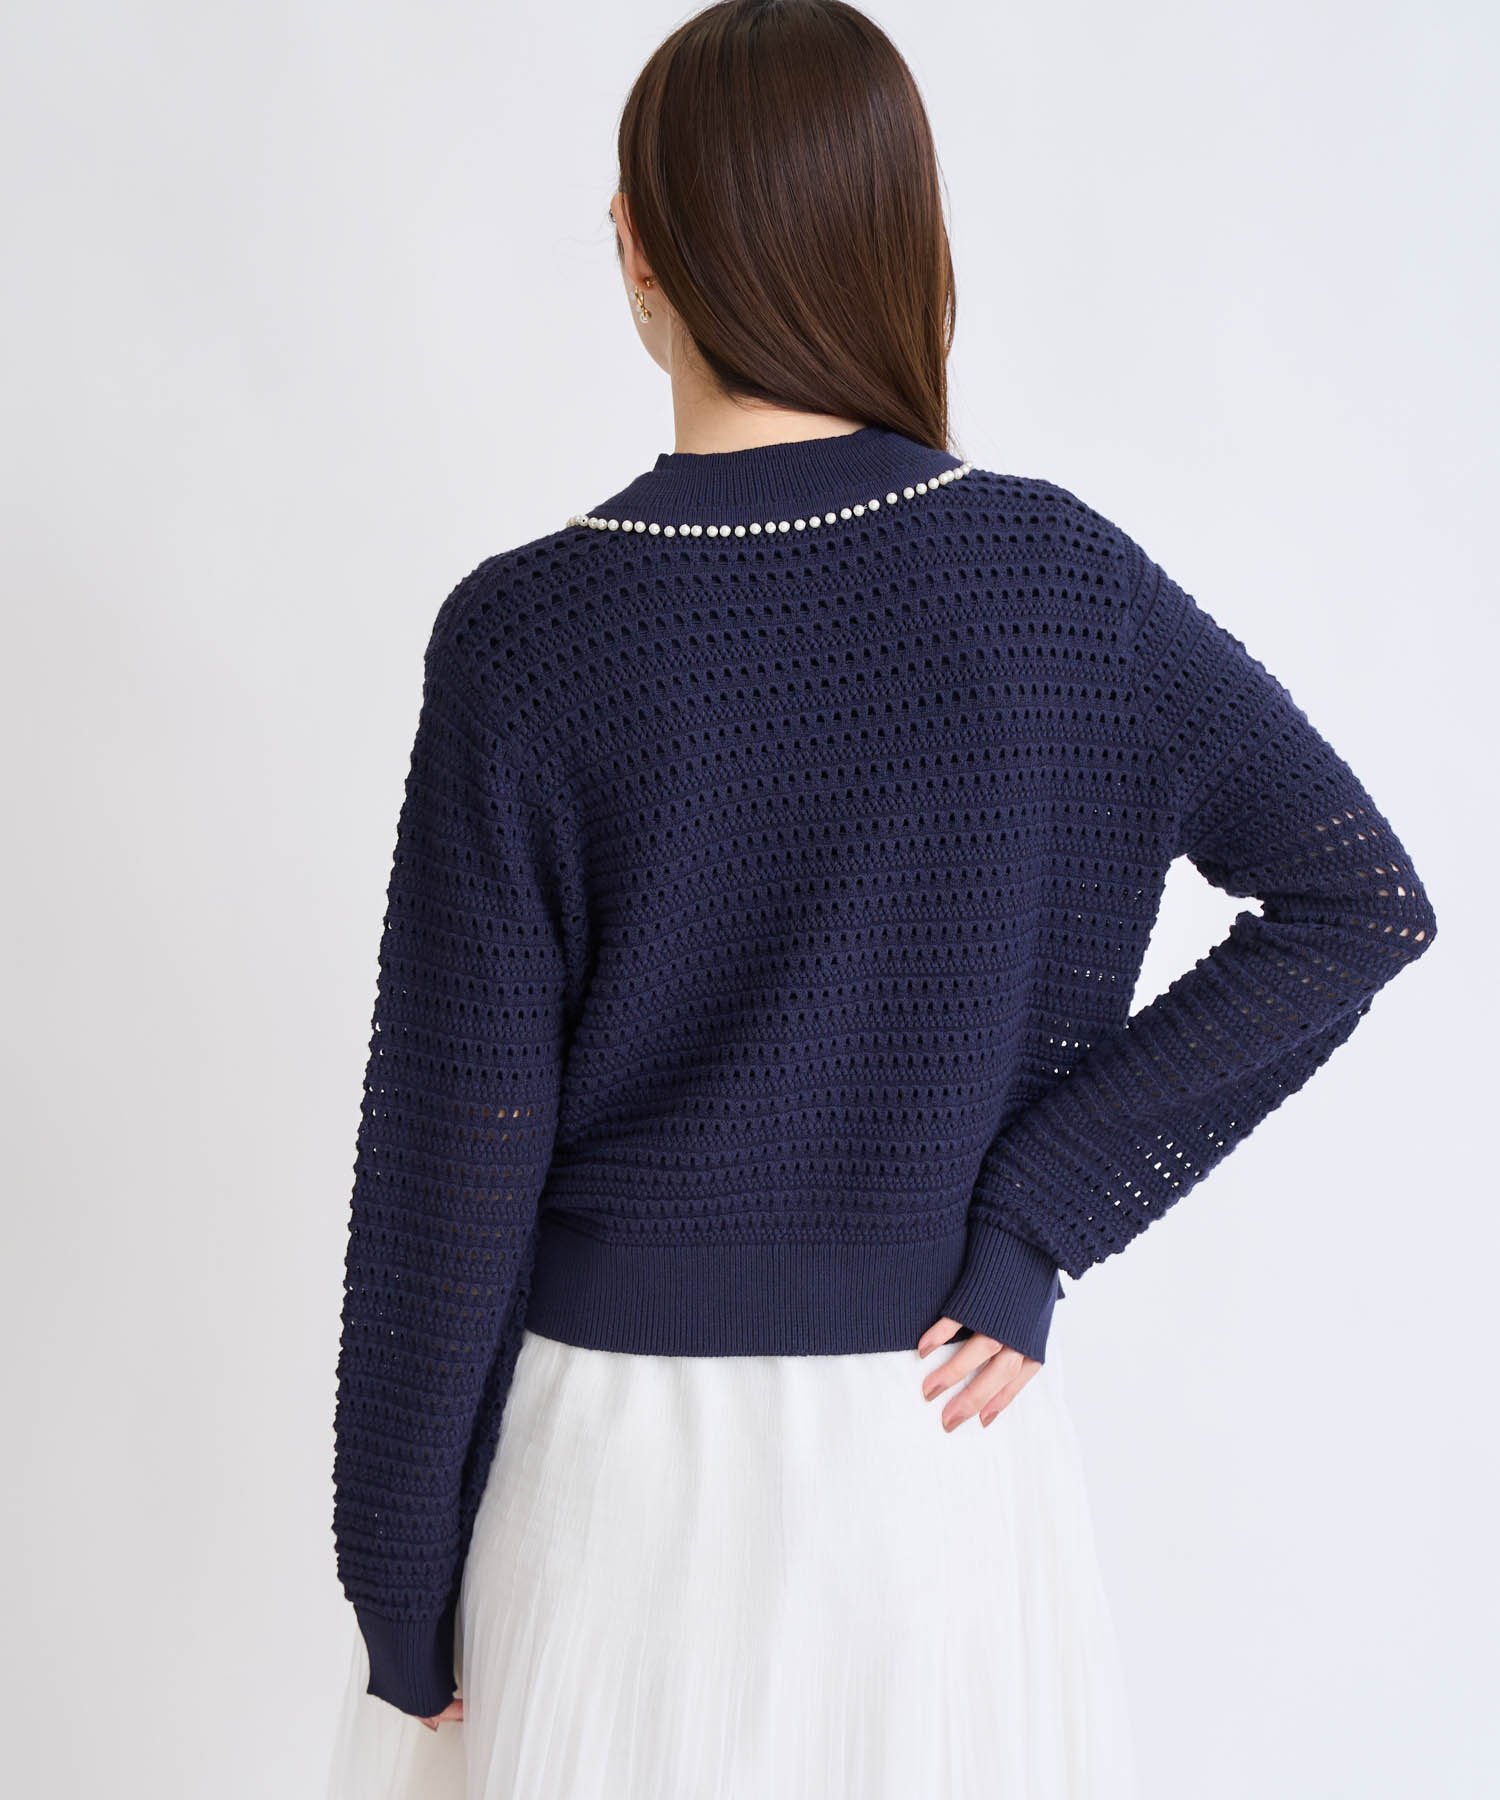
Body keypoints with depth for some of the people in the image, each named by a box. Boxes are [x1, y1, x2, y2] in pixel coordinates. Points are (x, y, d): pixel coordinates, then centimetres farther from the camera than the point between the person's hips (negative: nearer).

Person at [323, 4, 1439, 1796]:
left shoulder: (526, 634, -15)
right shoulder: (1063, 577, -8)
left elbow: (451, 1157, -12)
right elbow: (1362, 895, -6)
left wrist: (398, 1590, -1)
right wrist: (1034, 1221, -7)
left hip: (617, 1446, -2)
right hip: (940, 1432, 2)